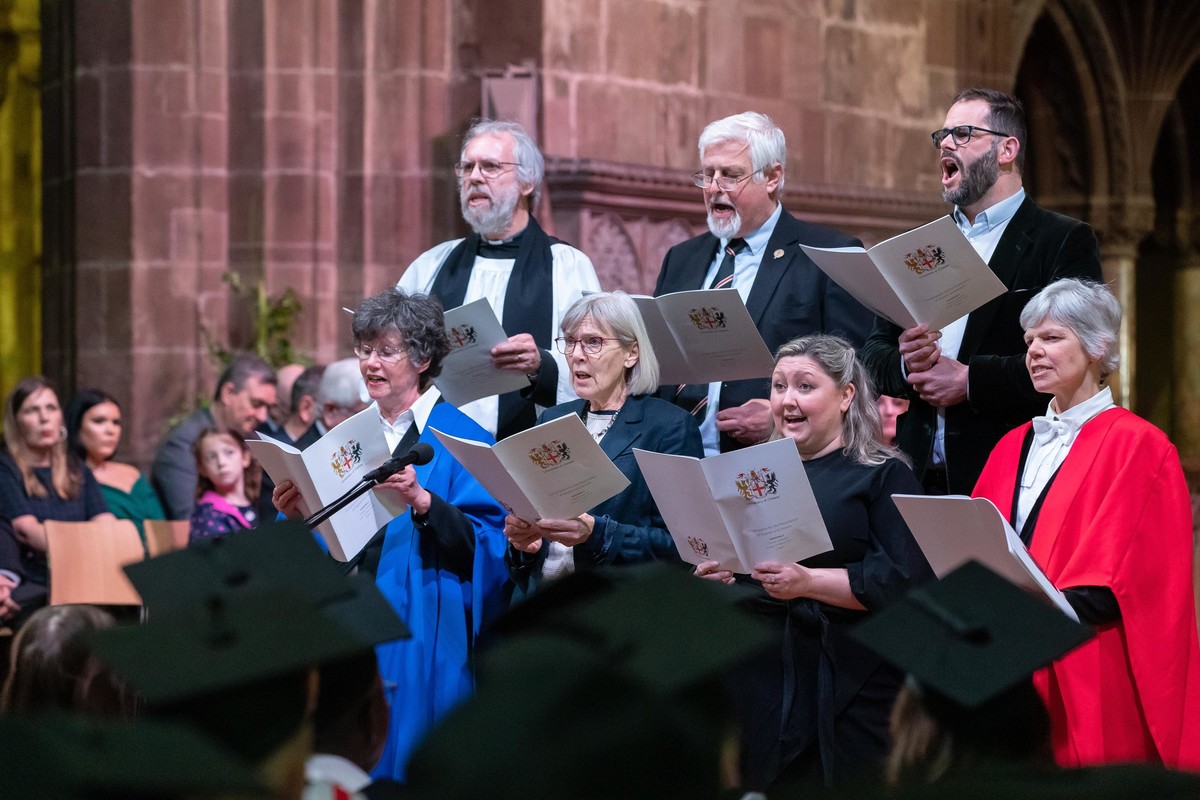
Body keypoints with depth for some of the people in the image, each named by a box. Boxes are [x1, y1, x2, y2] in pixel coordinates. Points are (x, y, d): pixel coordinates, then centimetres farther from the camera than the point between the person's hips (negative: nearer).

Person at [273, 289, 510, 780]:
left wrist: (421, 502, -26)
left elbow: (485, 544, -14)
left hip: (423, 640, -5)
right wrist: (298, 516, -6)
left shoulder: (458, 440, -4)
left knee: (410, 759, -3)